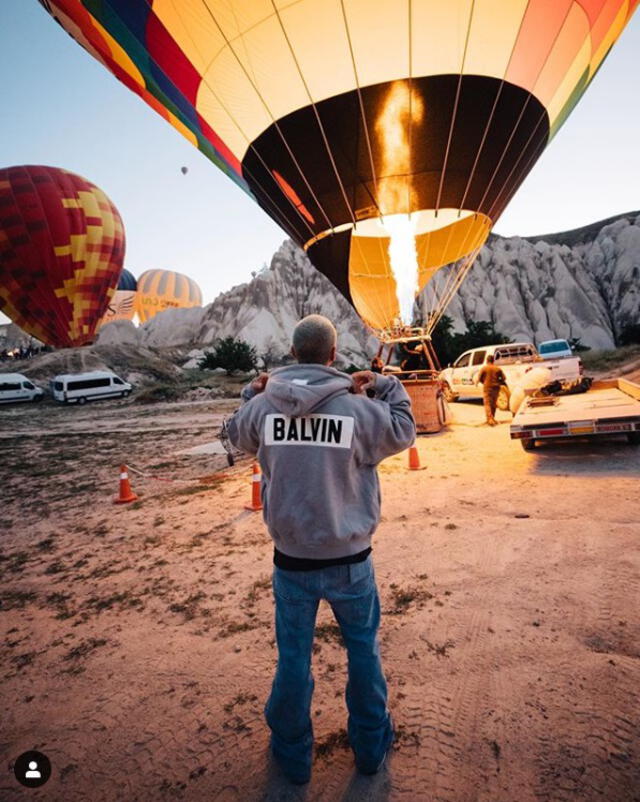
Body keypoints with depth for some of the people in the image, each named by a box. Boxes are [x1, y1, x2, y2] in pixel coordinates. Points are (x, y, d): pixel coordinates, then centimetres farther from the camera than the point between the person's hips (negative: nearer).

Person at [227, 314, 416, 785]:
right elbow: (404, 432, 1)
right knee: (364, 649, 23)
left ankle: (293, 756, 42)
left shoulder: (262, 407, -10)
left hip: (291, 559, 2)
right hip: (349, 559, -1)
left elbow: (238, 435, 12)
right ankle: (371, 747, 44)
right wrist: (387, 385, 8)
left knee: (294, 657, 21)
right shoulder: (358, 408, -17)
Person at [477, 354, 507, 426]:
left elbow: (479, 378, -4)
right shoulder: (497, 368, 3)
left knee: (487, 404, -3)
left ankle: (490, 419, -18)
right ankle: (492, 419, 27)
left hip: (487, 387, -4)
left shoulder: (484, 368, -5)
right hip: (496, 387, 4)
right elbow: (503, 378, 4)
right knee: (493, 404, 16)